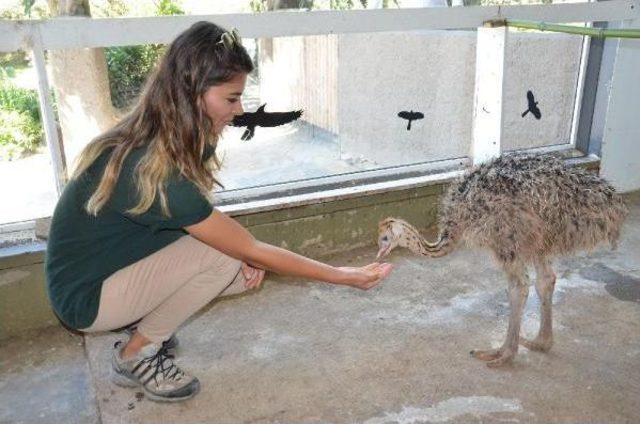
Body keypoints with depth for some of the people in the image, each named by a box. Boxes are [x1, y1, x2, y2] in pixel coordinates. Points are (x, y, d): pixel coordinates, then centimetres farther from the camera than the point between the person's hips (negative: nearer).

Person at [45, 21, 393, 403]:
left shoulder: (150, 138, -9)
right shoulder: (156, 173, -34)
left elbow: (198, 217, 3)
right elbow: (252, 250, -26)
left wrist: (241, 253, -16)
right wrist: (342, 276, -18)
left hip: (118, 264, 7)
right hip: (87, 298, -7)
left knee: (247, 271, -4)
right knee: (224, 254, -25)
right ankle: (135, 356, -6)